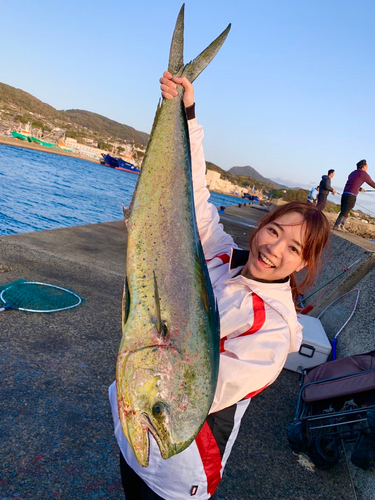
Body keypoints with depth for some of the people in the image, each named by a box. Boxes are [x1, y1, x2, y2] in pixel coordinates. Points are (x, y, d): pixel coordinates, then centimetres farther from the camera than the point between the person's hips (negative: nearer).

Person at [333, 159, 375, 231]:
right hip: (351, 196, -8)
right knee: (344, 212, -7)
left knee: (344, 212, 12)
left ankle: (341, 226, 9)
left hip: (344, 194, 8)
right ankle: (336, 226, -9)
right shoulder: (363, 173, -1)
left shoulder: (352, 173, 23)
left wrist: (360, 189, 54)